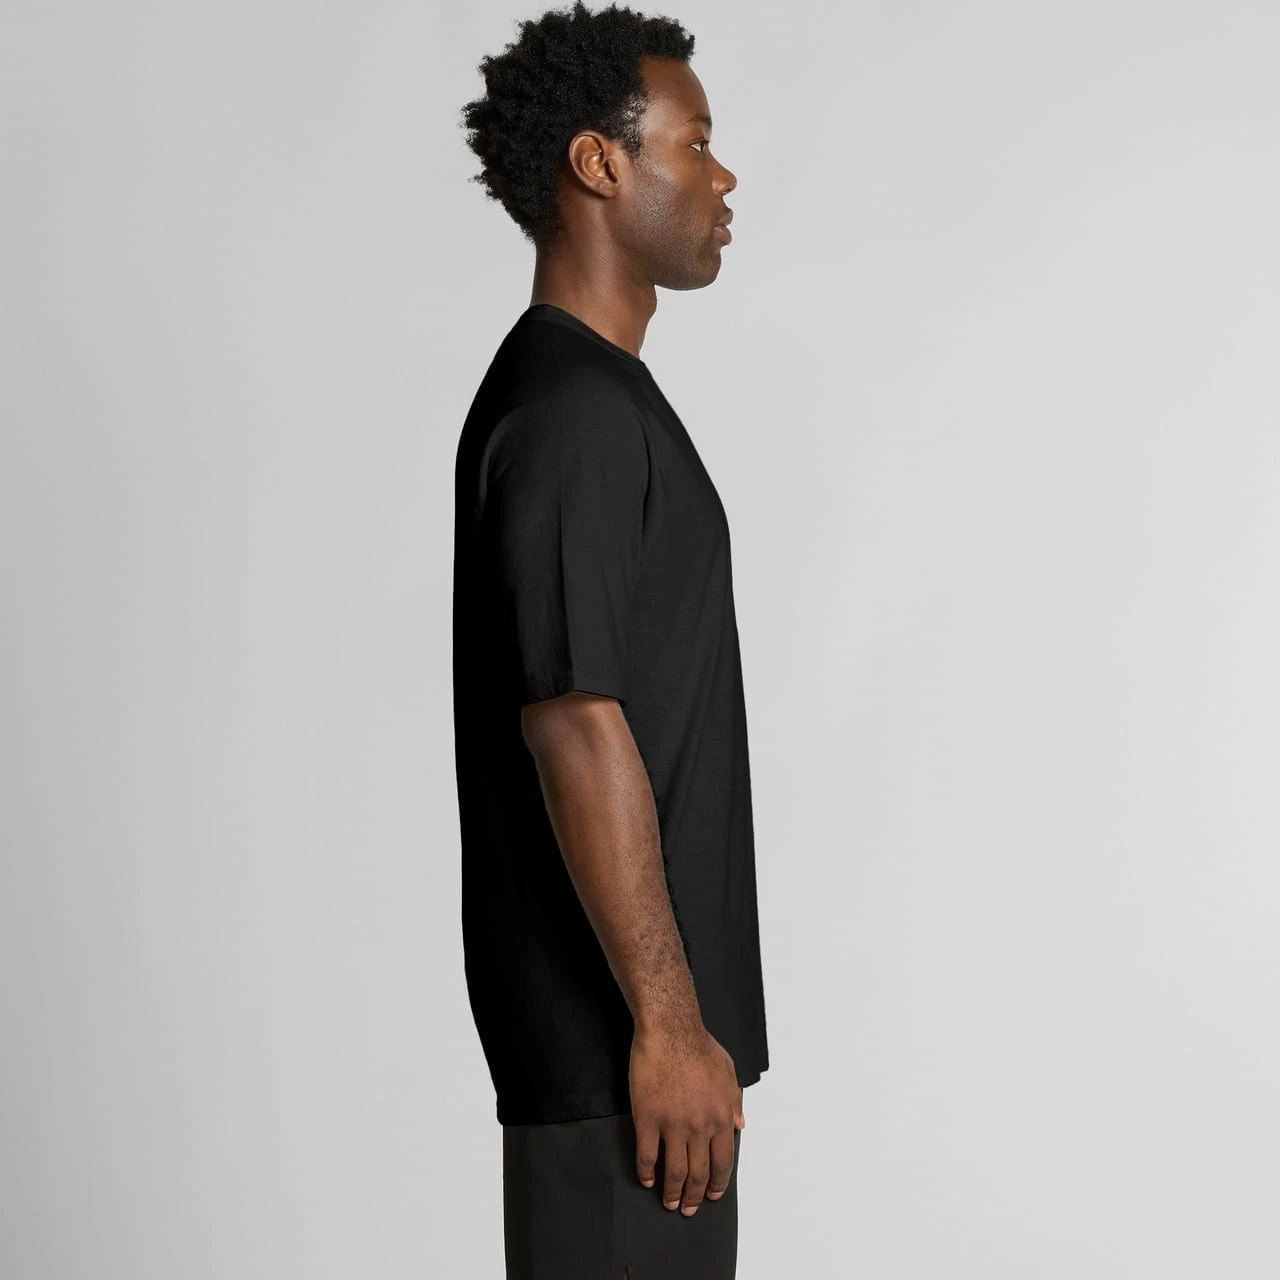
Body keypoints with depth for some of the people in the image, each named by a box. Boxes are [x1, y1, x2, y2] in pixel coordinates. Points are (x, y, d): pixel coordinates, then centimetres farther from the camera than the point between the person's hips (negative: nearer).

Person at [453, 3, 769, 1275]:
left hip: (617, 999, 10)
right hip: (611, 1022, -10)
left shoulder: (588, 393, 14)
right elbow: (576, 729, -23)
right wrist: (666, 1023, -21)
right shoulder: (571, 412, -18)